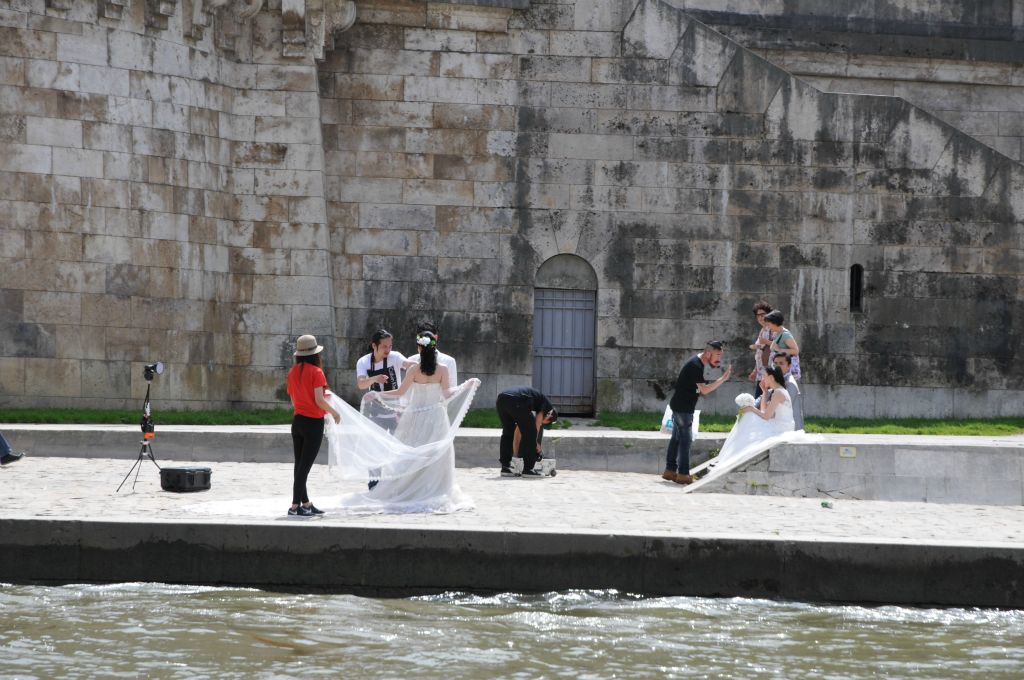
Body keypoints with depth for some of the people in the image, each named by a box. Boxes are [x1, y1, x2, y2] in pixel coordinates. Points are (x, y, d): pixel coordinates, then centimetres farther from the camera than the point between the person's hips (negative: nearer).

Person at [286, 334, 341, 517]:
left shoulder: (293, 372, 5)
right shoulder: (316, 372, -14)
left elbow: (293, 400, 12)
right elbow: (319, 401, -19)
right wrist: (333, 411, -2)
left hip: (297, 420, 6)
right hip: (313, 422, -6)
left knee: (300, 465, 11)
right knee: (305, 466, -4)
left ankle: (306, 503, 18)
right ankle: (295, 505, -6)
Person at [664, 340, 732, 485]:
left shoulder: (698, 362, 10)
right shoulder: (695, 366, -21)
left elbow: (700, 388, 17)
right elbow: (704, 389, -24)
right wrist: (723, 378, -24)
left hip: (679, 406, 10)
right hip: (683, 408, -10)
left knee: (676, 438, 13)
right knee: (685, 439, -8)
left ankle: (670, 470, 19)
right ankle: (683, 474, -7)